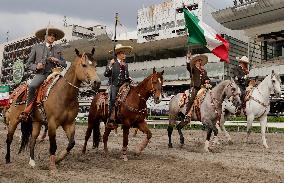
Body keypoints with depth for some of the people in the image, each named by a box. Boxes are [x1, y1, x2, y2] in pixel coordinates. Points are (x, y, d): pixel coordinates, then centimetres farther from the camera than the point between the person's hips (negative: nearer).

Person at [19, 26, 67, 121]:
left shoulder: (58, 49, 19)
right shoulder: (37, 47, 14)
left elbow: (64, 64, 18)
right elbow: (29, 63, 14)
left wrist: (57, 60, -3)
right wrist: (36, 67, -8)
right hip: (41, 73, -2)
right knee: (31, 86, -31)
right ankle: (27, 110, -18)